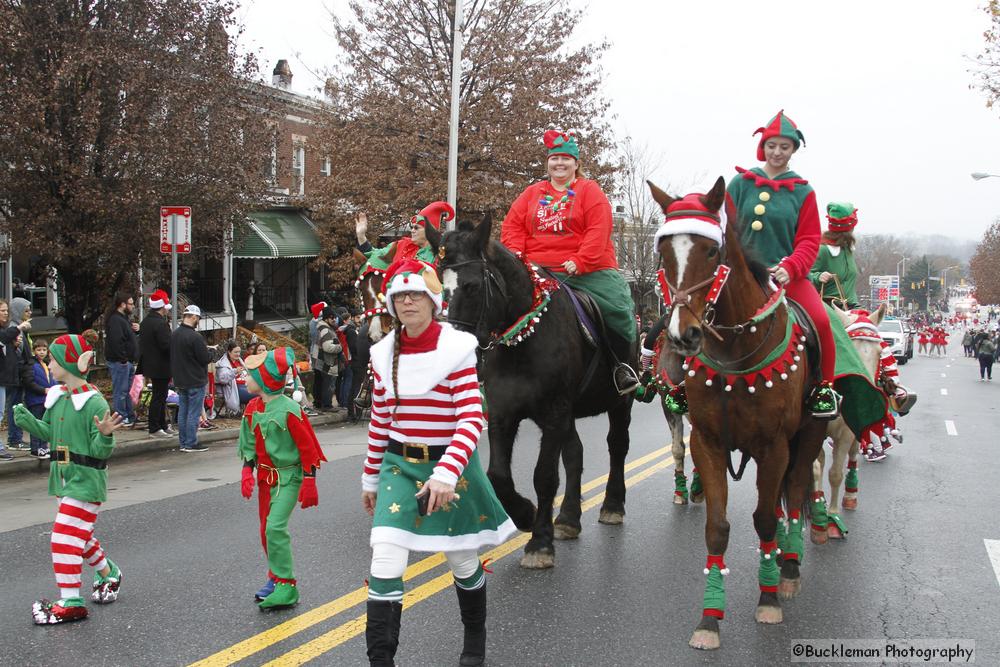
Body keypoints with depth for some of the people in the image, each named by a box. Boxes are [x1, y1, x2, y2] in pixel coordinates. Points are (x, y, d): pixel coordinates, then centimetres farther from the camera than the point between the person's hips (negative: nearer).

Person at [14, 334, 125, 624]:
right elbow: (50, 433, 15)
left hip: (85, 480, -9)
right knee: (81, 535, 21)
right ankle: (110, 574, 42)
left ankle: (70, 602, -2)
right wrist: (29, 420, -2)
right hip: (64, 476, 9)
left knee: (65, 537, -9)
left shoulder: (94, 402, -19)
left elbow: (101, 451, -18)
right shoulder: (56, 396, 5)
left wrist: (105, 435, -39)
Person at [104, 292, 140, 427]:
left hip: (127, 361, 11)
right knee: (120, 391, -5)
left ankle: (130, 417, 24)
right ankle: (121, 419, -1)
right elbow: (116, 342, -26)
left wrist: (135, 329, 6)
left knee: (126, 390, 17)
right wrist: (123, 359, -24)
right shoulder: (115, 320, -17)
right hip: (120, 361, -11)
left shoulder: (125, 318, 17)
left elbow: (129, 337, 28)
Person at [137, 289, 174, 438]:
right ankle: (154, 428, 2)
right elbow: (167, 345, -24)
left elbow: (142, 344, 16)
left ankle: (163, 425, 26)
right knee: (159, 397, -3)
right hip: (161, 367, -10)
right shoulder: (161, 324, -20)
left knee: (160, 396, 18)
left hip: (150, 365, 10)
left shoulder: (145, 322, 11)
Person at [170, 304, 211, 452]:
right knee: (194, 413, -1)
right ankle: (191, 444, 2)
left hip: (179, 381, 8)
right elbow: (205, 359, -17)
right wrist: (210, 352, 2)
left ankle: (183, 443, 18)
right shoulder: (195, 337, -20)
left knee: (182, 411, 13)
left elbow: (172, 357, 14)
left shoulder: (174, 335, 6)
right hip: (195, 381, -8)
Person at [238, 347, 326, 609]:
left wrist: (309, 483, -16)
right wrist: (247, 471, -1)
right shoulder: (253, 408, 3)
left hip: (288, 476, -8)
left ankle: (286, 587, -11)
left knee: (275, 526, -18)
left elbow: (307, 448, -17)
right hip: (265, 476, 8)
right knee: (266, 529, 14)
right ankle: (276, 577, 31)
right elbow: (250, 445, 13)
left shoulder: (289, 410, -20)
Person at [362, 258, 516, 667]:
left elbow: (472, 420, -19)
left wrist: (446, 473, -32)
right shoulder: (384, 355, 1)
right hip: (399, 466, 2)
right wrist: (370, 479, 15)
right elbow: (379, 423, 11)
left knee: (463, 562, 16)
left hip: (450, 466, -2)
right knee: (385, 564, -13)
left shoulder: (456, 349, -12)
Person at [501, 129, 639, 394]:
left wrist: (580, 261, -19)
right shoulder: (532, 193, 18)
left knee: (619, 306, -20)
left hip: (587, 270, -3)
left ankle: (623, 364, 1)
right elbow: (513, 225, 11)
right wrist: (515, 257, -7)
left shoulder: (589, 190, 6)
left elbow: (599, 228, -7)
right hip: (539, 271, 3)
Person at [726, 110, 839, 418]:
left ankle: (824, 388, -4)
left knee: (820, 319, -25)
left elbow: (809, 240, 4)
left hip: (789, 274, 0)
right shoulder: (741, 183, 6)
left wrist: (789, 268, -15)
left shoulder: (803, 192, 8)